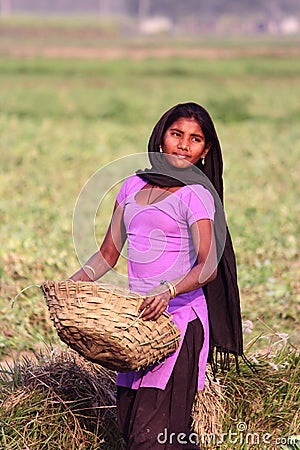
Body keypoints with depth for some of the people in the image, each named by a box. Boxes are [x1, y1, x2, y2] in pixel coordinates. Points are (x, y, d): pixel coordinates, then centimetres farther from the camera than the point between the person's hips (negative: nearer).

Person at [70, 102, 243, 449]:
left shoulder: (195, 195, -5)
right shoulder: (133, 186, 14)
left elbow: (208, 266, -16)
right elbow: (108, 253, 17)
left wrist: (168, 291, -32)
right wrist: (76, 282, 1)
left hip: (180, 316, -6)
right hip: (137, 317, 6)